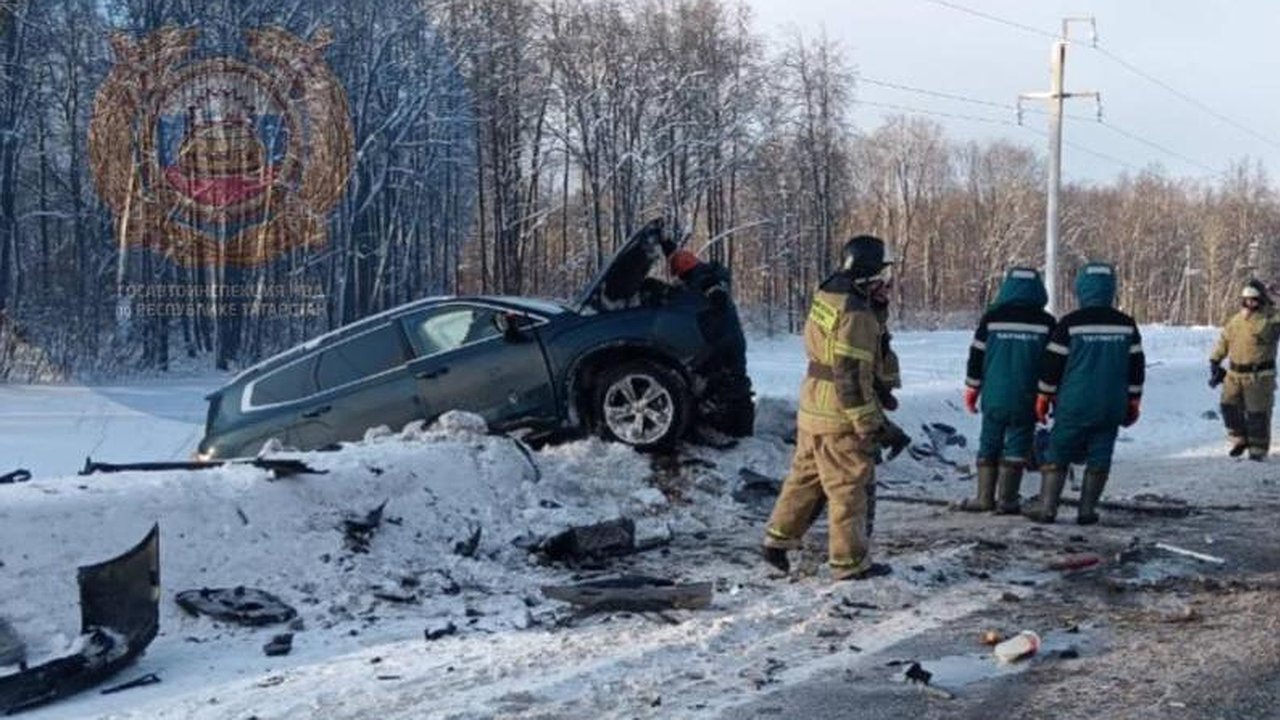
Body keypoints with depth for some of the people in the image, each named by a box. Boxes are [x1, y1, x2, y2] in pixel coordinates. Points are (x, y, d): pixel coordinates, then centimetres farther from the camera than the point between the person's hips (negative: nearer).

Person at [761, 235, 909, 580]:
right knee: (848, 486, 1)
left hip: (812, 408, 9)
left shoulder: (824, 299, 8)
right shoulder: (855, 315, -21)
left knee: (805, 475, 20)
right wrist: (873, 426, -19)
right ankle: (850, 562, 10)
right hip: (839, 415, -9)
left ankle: (779, 538, 27)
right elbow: (853, 377, -23)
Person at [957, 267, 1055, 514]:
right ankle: (1007, 500, 3)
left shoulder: (992, 317, -1)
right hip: (1027, 399, -1)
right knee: (1016, 446, 4)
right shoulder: (1046, 323, -1)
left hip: (994, 396, 1)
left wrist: (972, 388, 12)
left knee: (989, 445, 11)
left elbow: (977, 355, 3)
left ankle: (985, 498, 11)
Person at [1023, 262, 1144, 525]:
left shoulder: (1070, 323, -8)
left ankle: (1047, 506, 3)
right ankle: (1087, 510, 7)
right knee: (1099, 458, 8)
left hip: (1074, 405, -3)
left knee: (1057, 453, 5)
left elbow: (1053, 363, -5)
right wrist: (1133, 402, 17)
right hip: (1111, 407, 3)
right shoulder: (1126, 325, 4)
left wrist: (1044, 397, 5)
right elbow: (1137, 366, 9)